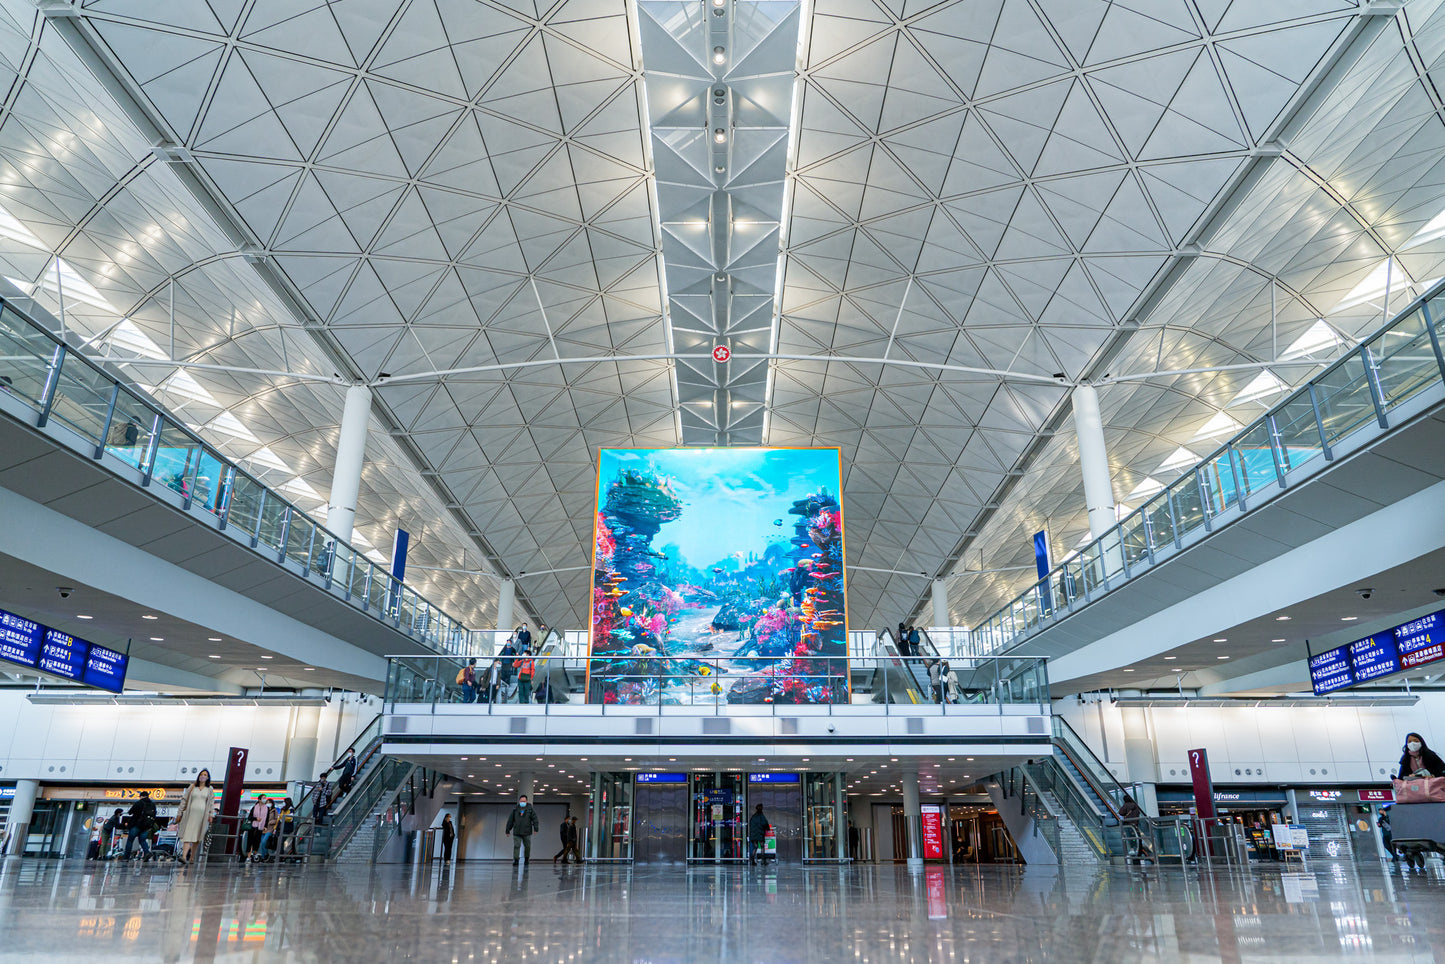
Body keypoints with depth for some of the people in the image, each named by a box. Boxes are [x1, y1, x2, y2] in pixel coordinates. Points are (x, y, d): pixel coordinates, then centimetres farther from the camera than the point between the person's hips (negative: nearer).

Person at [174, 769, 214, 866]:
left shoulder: (209, 789, 11)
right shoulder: (192, 787, 10)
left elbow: (211, 803, 9)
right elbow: (184, 800, 10)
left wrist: (210, 815, 1)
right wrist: (179, 813, 4)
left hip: (202, 814, 1)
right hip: (191, 813, -1)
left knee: (197, 837, 5)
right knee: (188, 835, -13)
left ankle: (192, 858, 12)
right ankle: (184, 857, -22)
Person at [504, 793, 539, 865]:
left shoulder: (530, 810, 1)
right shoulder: (515, 810, 5)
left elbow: (535, 819, -5)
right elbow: (510, 821, 8)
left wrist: (536, 829, -15)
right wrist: (507, 830, 7)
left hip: (526, 833, 0)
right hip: (517, 833, 0)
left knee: (527, 847, 9)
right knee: (516, 846, -11)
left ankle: (527, 859, 28)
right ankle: (515, 861, -13)